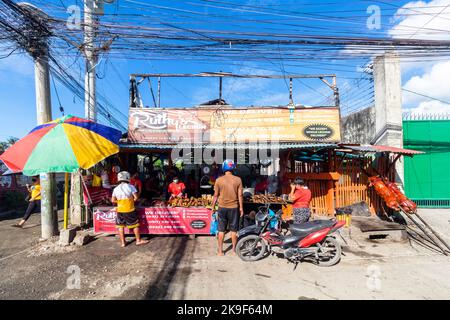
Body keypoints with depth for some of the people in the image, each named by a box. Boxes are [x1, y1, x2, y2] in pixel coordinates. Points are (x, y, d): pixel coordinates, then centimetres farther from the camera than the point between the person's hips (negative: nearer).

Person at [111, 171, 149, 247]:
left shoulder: (116, 189, 2)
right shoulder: (131, 187, -9)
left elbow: (113, 200, 5)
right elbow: (136, 197, -11)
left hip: (120, 210, 3)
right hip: (130, 210, -3)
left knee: (120, 226, 13)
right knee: (135, 225, 8)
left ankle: (123, 242, 17)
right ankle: (138, 240, 16)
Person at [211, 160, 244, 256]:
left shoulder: (219, 180, -7)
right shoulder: (238, 180, -7)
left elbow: (216, 195, -3)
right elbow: (240, 195, -6)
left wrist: (213, 207, 8)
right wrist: (241, 208, 4)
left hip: (222, 208, 0)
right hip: (234, 208, 0)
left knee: (221, 230, 12)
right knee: (233, 230, 12)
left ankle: (220, 251, 20)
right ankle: (234, 250, 22)